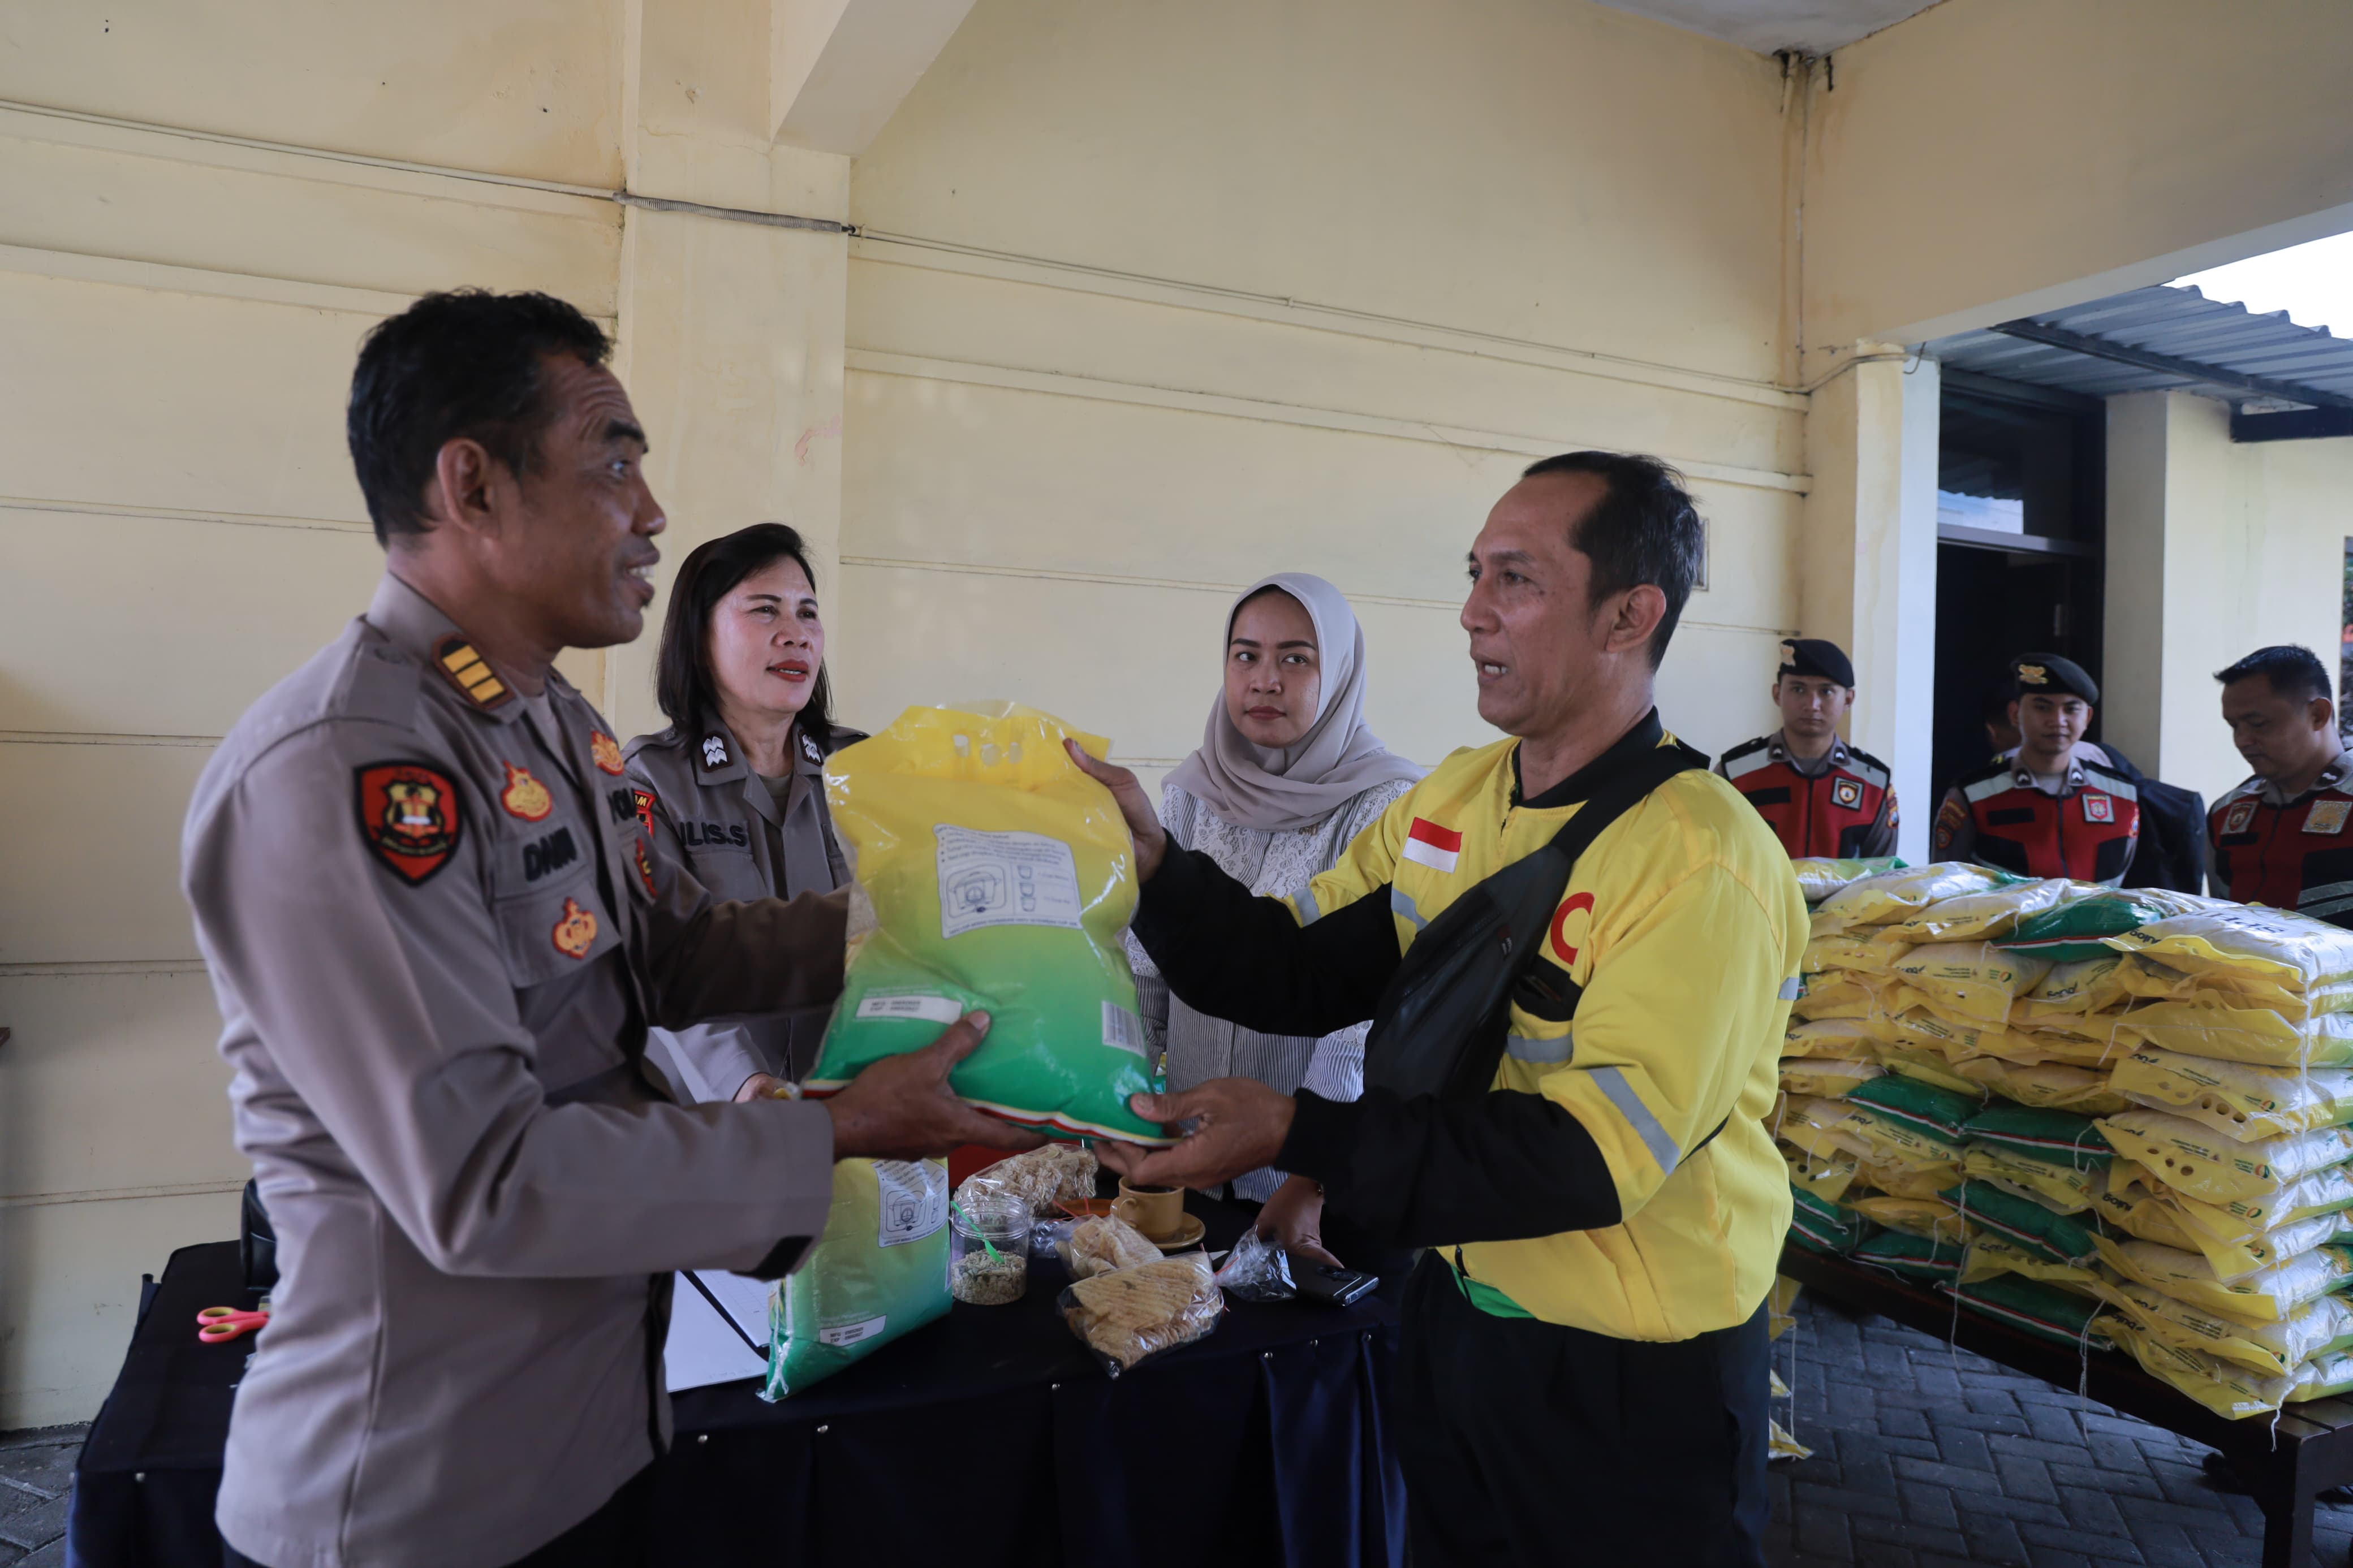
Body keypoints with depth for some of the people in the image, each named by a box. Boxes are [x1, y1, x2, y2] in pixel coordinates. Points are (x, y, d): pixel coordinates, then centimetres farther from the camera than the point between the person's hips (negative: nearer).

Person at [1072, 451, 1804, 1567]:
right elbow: (1295, 973, -2)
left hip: (1633, 1371, -6)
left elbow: (1592, 1158, -29)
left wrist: (1298, 1135, -33)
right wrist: (1151, 858, -17)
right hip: (1456, 1306, 6)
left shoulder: (1703, 862, -24)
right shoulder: (1451, 797, -1)